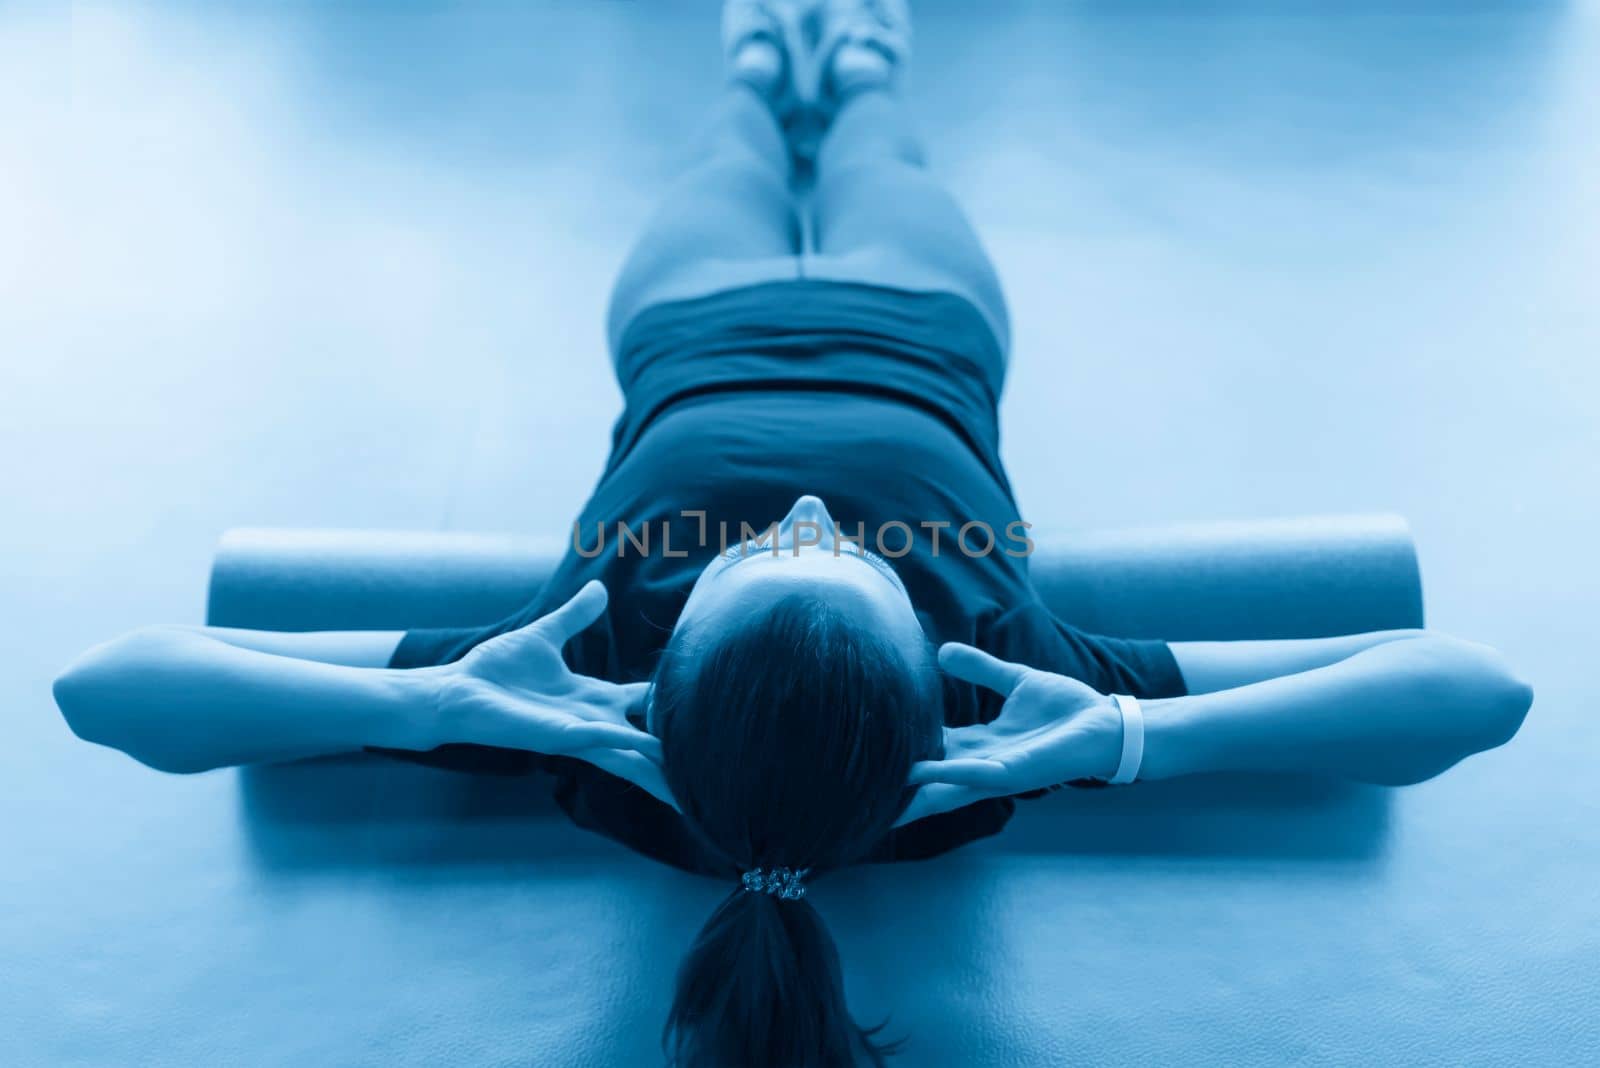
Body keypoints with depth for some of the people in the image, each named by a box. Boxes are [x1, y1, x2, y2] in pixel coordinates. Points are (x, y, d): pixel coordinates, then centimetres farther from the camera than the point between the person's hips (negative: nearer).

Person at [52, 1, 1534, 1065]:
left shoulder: (598, 716, -45)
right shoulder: (1010, 675, -44)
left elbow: (109, 680, -44)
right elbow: (1477, 683, -45)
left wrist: (450, 700, -57)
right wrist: (1126, 738, -55)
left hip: (692, 331, 1)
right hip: (922, 330, 0)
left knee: (741, 157, 33)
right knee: (873, 154, 32)